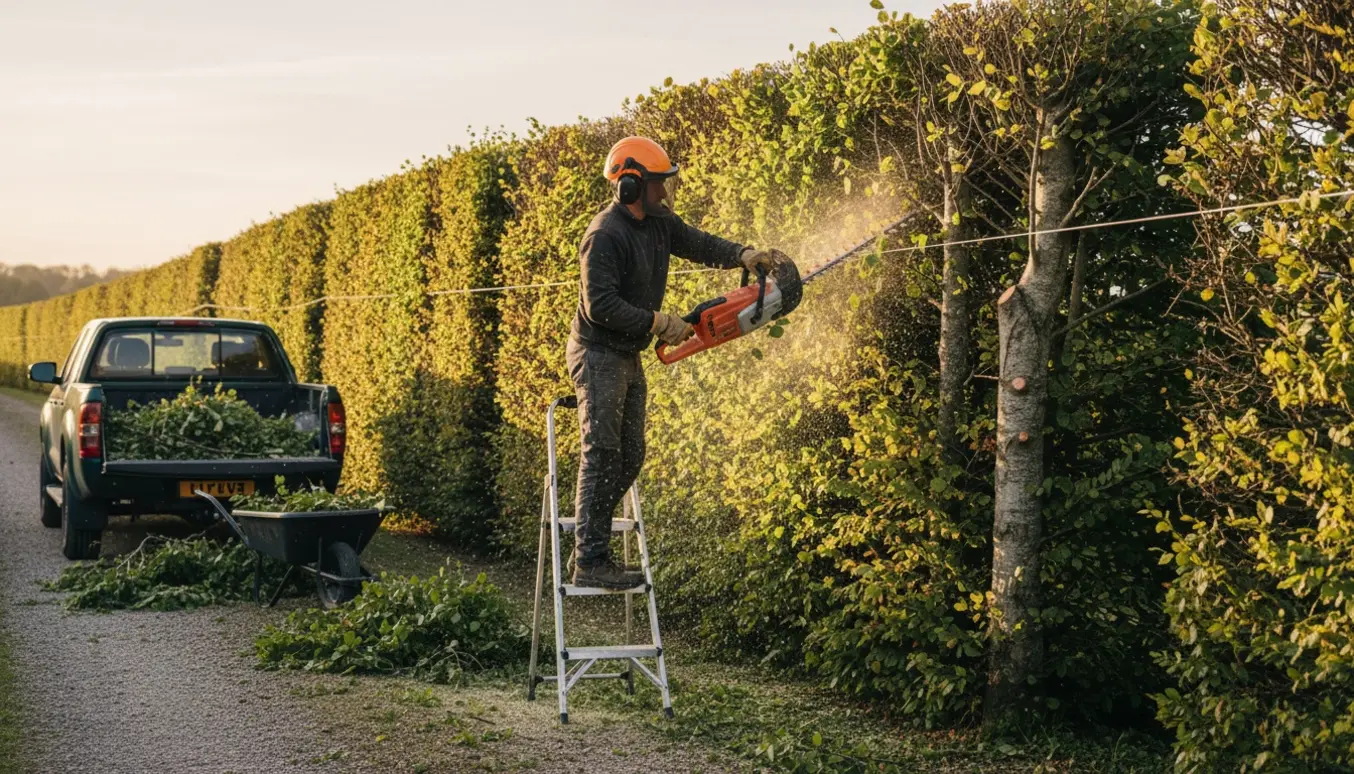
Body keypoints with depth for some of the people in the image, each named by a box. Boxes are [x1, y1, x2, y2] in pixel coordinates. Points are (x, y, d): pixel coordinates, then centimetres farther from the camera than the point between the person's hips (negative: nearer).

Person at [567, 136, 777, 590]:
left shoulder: (657, 222, 6)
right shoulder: (605, 235, -21)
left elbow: (697, 243, 7)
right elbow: (600, 305, -26)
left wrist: (742, 255, -12)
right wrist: (658, 322, -24)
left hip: (628, 358, 10)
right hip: (598, 356, -10)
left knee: (629, 458, 10)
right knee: (602, 456, -11)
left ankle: (589, 549, 16)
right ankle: (590, 563, -10)